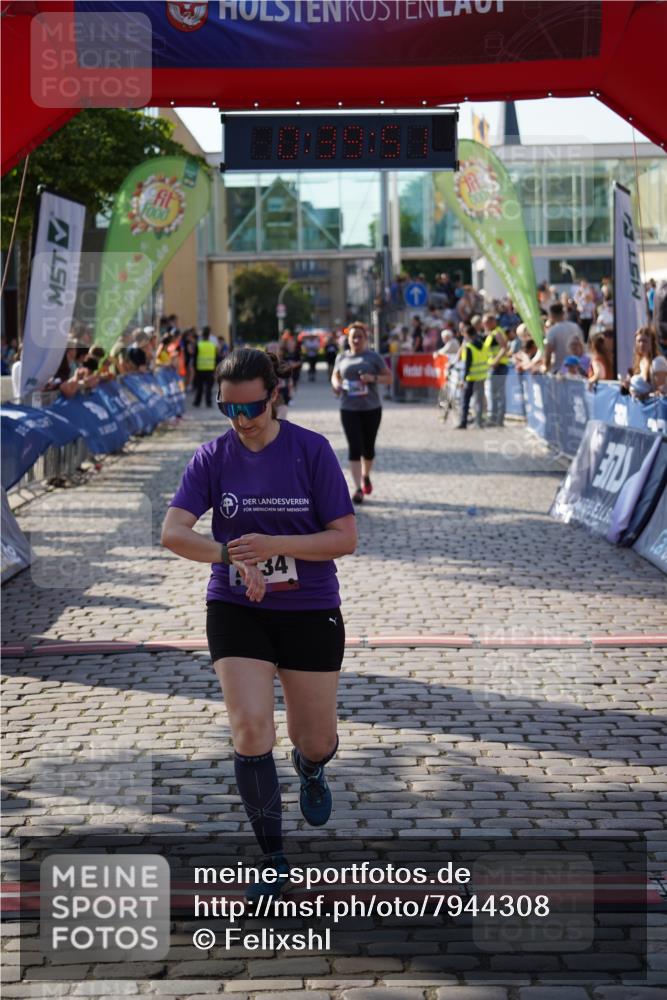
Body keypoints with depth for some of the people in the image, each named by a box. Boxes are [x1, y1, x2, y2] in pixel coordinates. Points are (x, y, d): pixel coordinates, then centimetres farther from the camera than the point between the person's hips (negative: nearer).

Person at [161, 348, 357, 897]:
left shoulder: (312, 449, -9)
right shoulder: (213, 456, -3)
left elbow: (345, 537, -12)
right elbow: (173, 531, -12)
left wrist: (273, 545, -26)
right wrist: (231, 554, -31)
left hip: (310, 610, -1)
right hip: (236, 609, 1)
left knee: (316, 740, 8)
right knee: (251, 731, -13)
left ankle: (310, 770, 48)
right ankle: (273, 859, 3)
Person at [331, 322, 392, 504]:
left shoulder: (373, 357, 0)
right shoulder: (342, 358, 7)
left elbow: (388, 377, 1)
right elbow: (335, 376, 21)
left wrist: (373, 378, -18)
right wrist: (336, 384, -3)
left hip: (371, 408, 0)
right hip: (349, 409, 0)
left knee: (368, 446, 12)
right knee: (354, 447, -8)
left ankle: (366, 476, 39)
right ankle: (358, 488, -10)